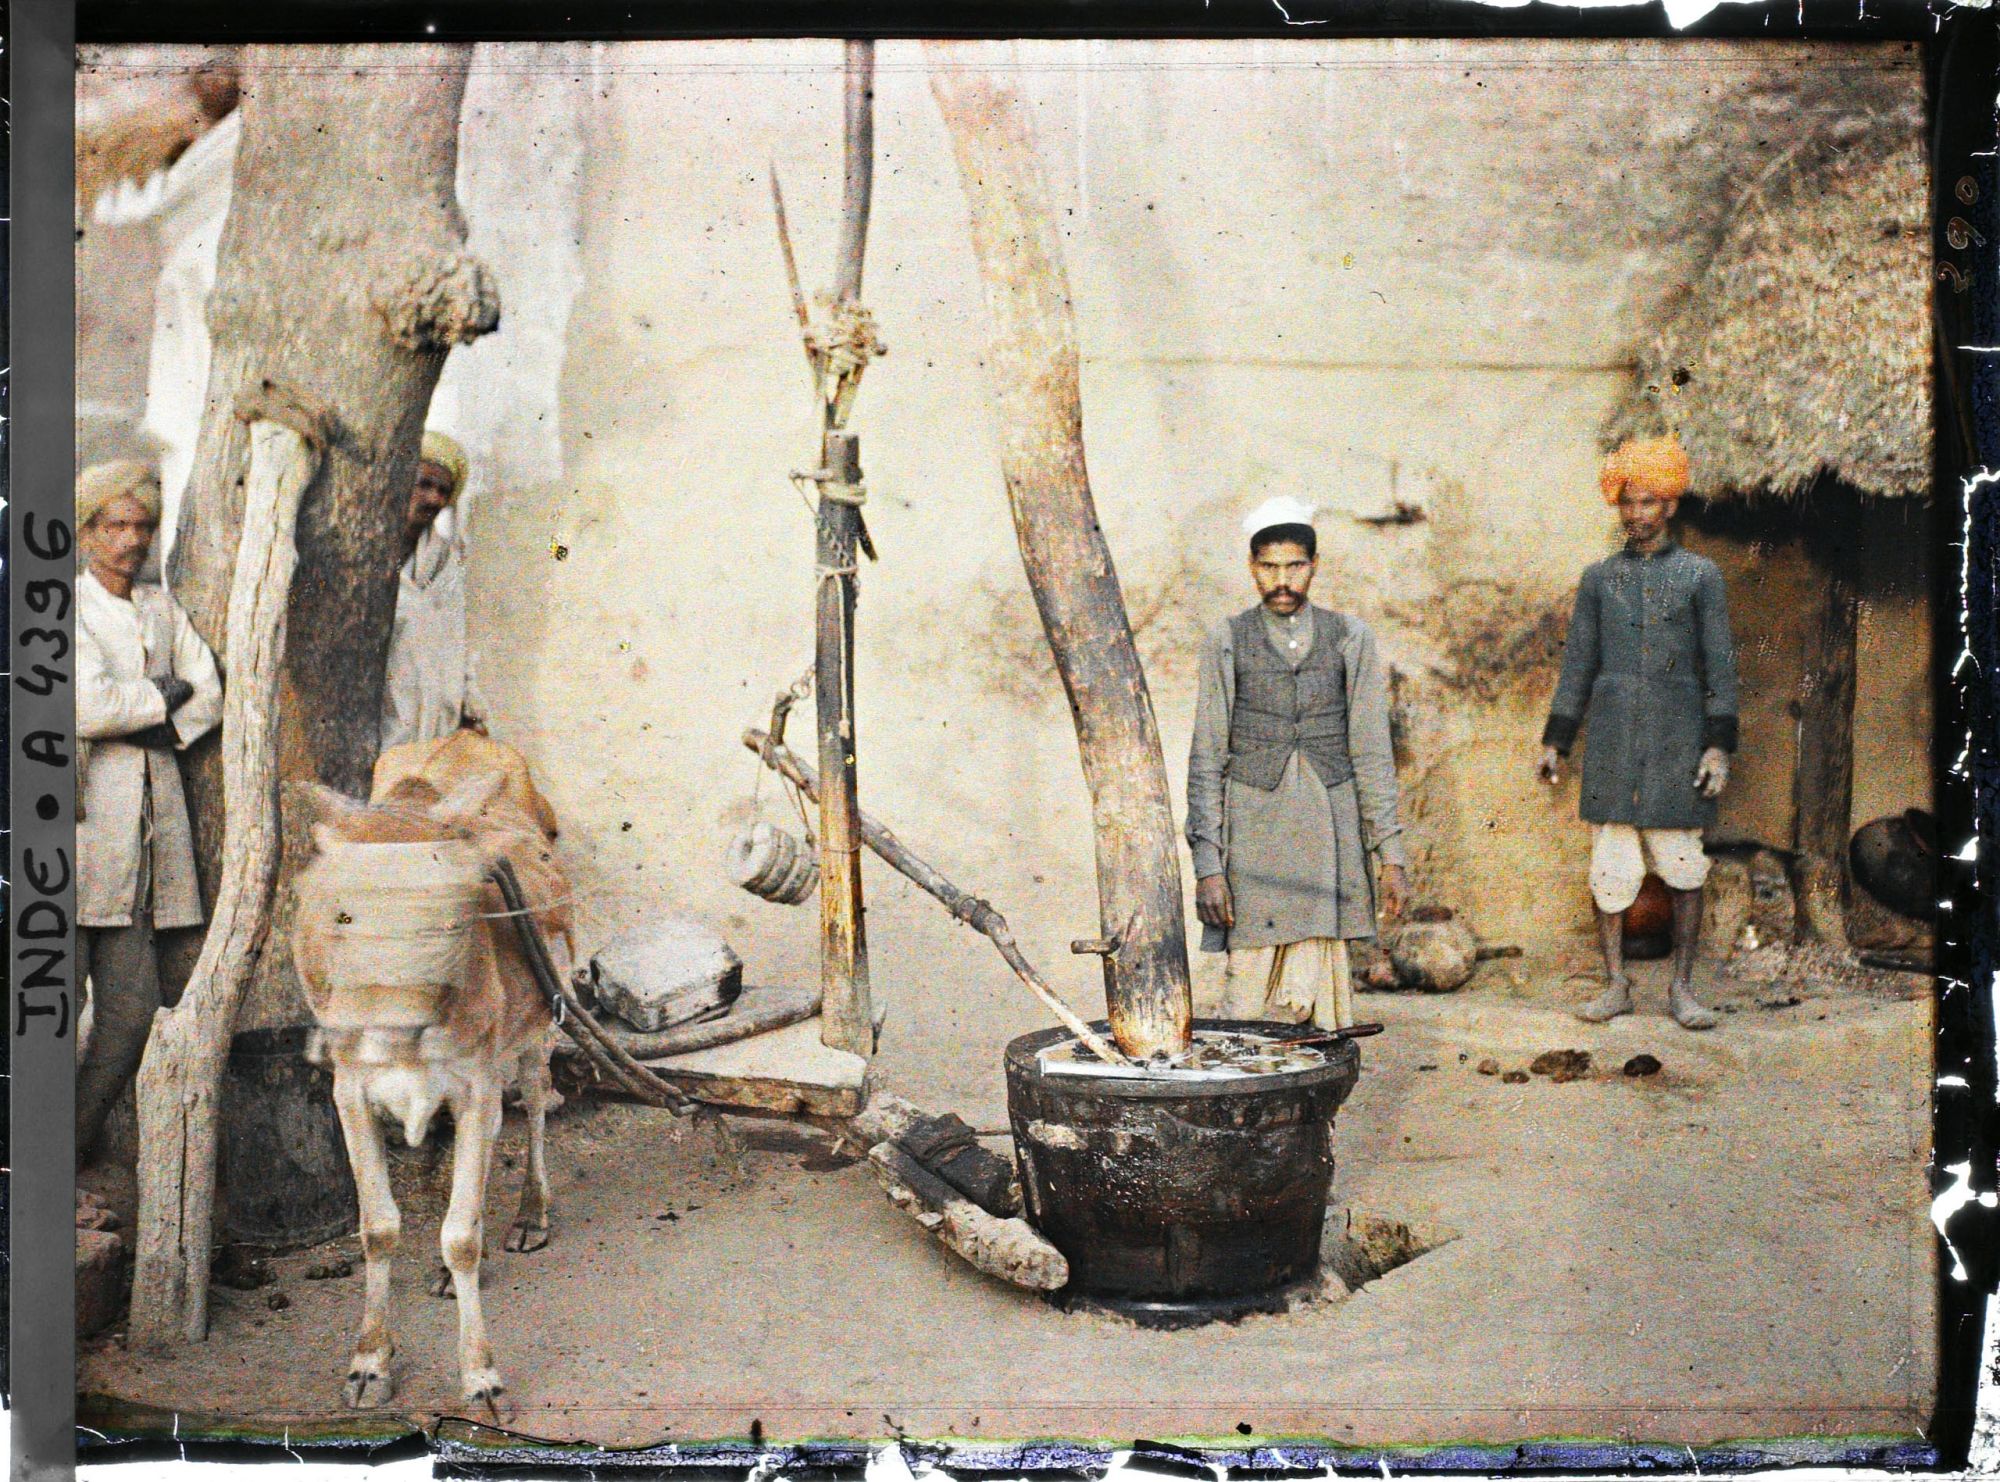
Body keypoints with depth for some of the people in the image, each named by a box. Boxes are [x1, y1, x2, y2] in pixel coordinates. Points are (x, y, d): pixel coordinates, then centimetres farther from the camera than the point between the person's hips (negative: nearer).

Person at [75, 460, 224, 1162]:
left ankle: (77, 1145, 14)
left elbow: (211, 695, 10)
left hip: (147, 819, 5)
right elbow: (89, 705, -13)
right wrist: (165, 697, 1)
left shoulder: (163, 609, 18)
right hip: (80, 815, -5)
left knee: (133, 1010, 0)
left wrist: (152, 727, -5)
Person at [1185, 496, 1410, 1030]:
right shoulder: (1226, 642, 4)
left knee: (1321, 997, -4)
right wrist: (1207, 865, -5)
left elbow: (1372, 752, 7)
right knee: (1249, 999, -6)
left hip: (1330, 835, 1)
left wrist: (1391, 854, 1)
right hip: (1254, 838, -1)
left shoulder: (1351, 639, 7)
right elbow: (1206, 760, 2)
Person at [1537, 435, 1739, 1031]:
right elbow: (1578, 665, 13)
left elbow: (1720, 664, 4)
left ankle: (1682, 988, 10)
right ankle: (1615, 985, 9)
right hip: (1612, 738, 1)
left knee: (1684, 866, 0)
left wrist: (1719, 745, -5)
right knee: (1611, 864, -1)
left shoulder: (1700, 574, 7)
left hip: (1678, 736, -1)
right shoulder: (1598, 577, 12)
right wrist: (1555, 742, 7)